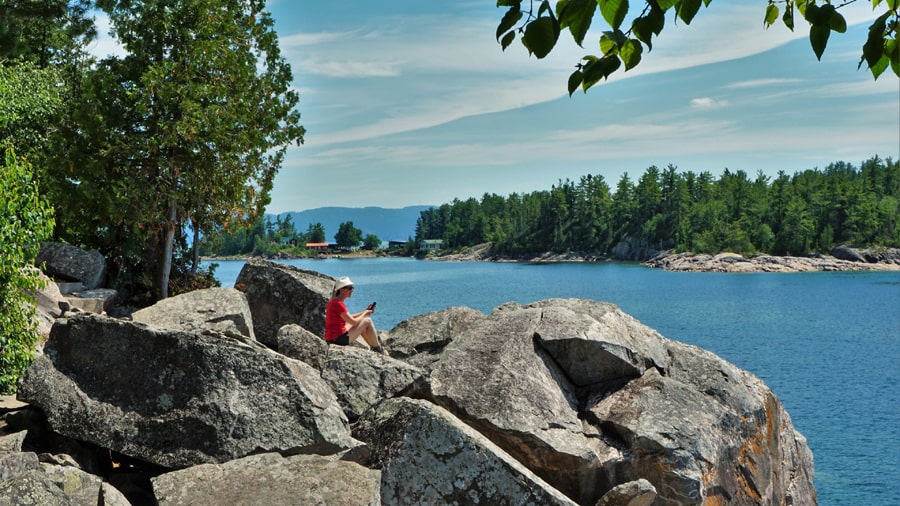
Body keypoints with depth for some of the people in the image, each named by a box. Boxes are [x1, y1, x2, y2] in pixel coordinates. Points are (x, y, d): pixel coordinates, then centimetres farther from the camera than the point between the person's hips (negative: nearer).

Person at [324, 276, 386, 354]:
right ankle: (378, 349, 12)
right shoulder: (338, 304, -19)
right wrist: (365, 313, 2)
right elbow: (353, 322, -15)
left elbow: (349, 317, 18)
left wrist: (365, 311, 12)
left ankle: (373, 347, 33)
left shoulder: (334, 302, 11)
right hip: (339, 338, -10)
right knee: (368, 321, -2)